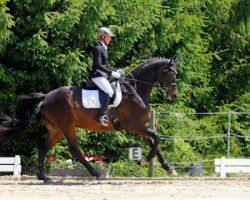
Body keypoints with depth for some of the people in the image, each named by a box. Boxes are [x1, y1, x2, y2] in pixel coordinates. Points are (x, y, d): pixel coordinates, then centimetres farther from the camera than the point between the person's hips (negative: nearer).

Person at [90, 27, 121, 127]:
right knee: (109, 92, -27)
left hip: (103, 75, 10)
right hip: (97, 76, -10)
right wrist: (111, 73, -23)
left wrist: (116, 72, 14)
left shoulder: (104, 48, 18)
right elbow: (99, 65, -21)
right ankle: (102, 116, -33)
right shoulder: (98, 48, -12)